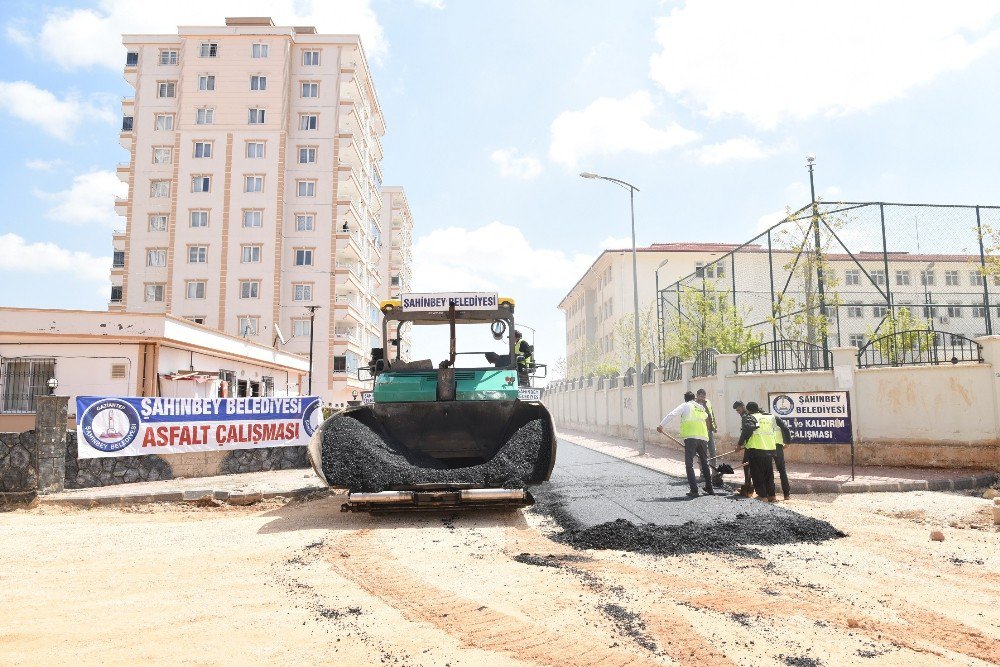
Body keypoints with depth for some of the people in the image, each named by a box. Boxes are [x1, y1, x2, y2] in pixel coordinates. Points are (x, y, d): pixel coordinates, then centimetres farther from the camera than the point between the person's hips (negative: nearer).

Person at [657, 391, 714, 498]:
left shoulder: (685, 406, 8)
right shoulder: (702, 408, 23)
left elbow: (671, 414, -3)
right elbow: (707, 418, 25)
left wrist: (661, 425, -6)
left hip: (690, 437, -5)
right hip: (703, 437, 5)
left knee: (689, 464, 1)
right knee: (705, 463, 20)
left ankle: (694, 490, -5)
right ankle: (709, 488, 27)